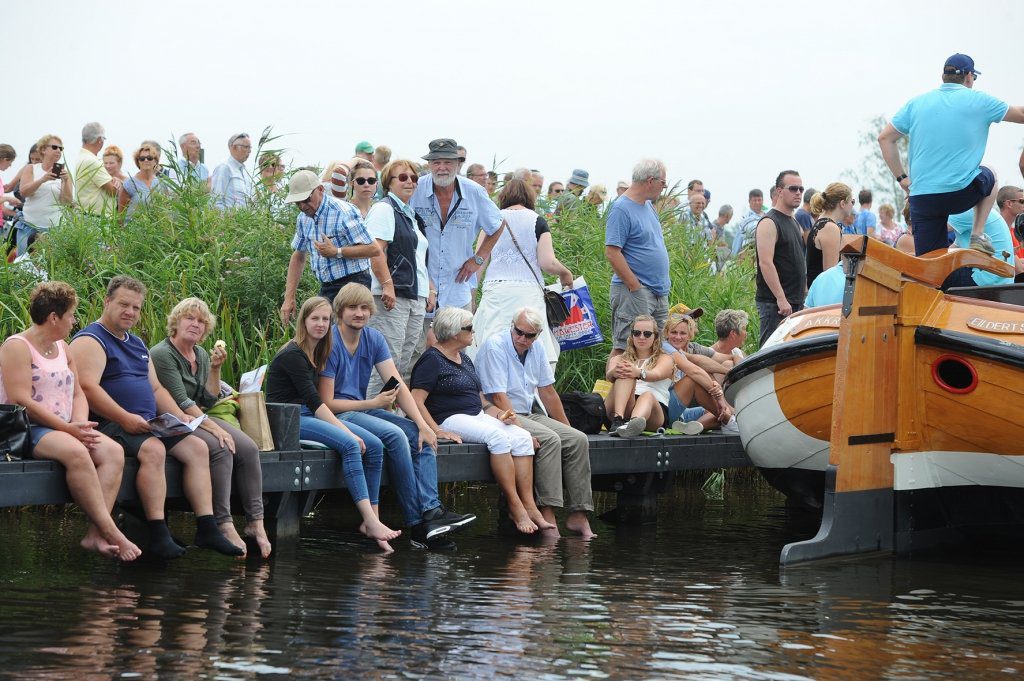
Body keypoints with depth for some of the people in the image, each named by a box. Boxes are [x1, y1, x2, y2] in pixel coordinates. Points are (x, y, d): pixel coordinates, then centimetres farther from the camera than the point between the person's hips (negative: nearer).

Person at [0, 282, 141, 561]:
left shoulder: (62, 348, 19)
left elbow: (77, 394, 17)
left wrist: (80, 424, -6)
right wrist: (67, 428, -20)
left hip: (63, 429, 8)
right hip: (26, 431, -8)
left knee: (113, 451, -18)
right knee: (75, 452, -36)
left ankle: (95, 534, -30)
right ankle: (111, 533, -34)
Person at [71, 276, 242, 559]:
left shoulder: (137, 344, 24)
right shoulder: (90, 340, -5)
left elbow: (156, 389, 27)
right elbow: (87, 388, -19)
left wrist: (179, 416, 9)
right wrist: (125, 418, -25)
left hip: (147, 425, 9)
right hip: (108, 425, -9)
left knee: (197, 447, -5)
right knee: (153, 449, -34)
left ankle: (207, 528, -10)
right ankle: (158, 535, -35)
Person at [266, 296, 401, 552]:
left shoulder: (315, 353, 16)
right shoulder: (293, 355, -12)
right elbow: (313, 400, -18)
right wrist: (347, 432, -22)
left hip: (309, 416, 9)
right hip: (288, 421, -9)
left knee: (373, 447, -9)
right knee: (349, 445, -29)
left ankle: (371, 521, -13)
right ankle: (371, 522, -33)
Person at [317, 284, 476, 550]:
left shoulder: (373, 338, 7)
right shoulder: (330, 343, -13)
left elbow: (398, 385, 0)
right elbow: (327, 403, -14)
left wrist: (422, 424, -11)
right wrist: (373, 403, -14)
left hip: (365, 410, 7)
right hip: (338, 415, -7)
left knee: (420, 437, -15)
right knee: (394, 435, -29)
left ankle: (431, 511, -29)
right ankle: (418, 524, -26)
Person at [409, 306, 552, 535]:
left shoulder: (464, 359, 22)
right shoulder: (432, 359, -6)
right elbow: (416, 400, -15)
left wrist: (498, 413, 7)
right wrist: (437, 431, -24)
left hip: (478, 416, 9)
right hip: (450, 419, -9)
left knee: (522, 437, -15)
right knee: (499, 437, -31)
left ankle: (529, 505, -23)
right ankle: (515, 507, -29)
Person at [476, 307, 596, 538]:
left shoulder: (536, 349, 8)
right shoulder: (495, 347, -15)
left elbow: (548, 392, 17)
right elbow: (498, 397, -21)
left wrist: (566, 428, 17)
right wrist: (521, 431, -27)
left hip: (527, 415, 8)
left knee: (578, 440, -9)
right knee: (550, 440, -30)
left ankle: (578, 515, -13)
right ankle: (547, 515, -33)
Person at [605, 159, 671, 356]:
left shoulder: (648, 206, 15)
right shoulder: (621, 209, -14)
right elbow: (612, 252, -20)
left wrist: (665, 281, 17)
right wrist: (635, 287, -19)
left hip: (659, 293, 10)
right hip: (633, 293, -10)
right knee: (624, 348, -9)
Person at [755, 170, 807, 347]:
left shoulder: (795, 223, 19)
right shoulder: (769, 223, -10)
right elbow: (766, 263, -19)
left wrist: (804, 294, 19)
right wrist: (781, 299, -23)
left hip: (796, 302, 9)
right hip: (774, 303, -9)